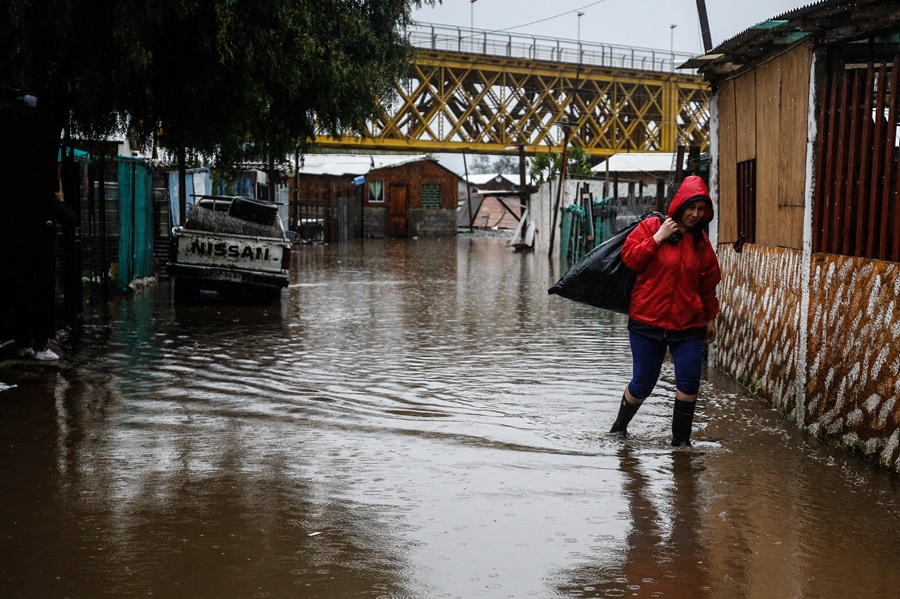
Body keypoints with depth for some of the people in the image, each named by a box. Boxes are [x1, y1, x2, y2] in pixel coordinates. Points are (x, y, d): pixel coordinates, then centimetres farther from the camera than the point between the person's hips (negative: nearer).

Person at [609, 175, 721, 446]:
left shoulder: (700, 241, 8)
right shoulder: (651, 227, 0)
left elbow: (708, 282, 15)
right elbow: (629, 258, -7)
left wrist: (710, 317, 16)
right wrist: (658, 238, -14)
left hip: (688, 324, 3)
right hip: (648, 321, -3)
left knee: (689, 381, -7)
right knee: (642, 383, 3)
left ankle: (681, 439, 8)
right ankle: (620, 426, 29)